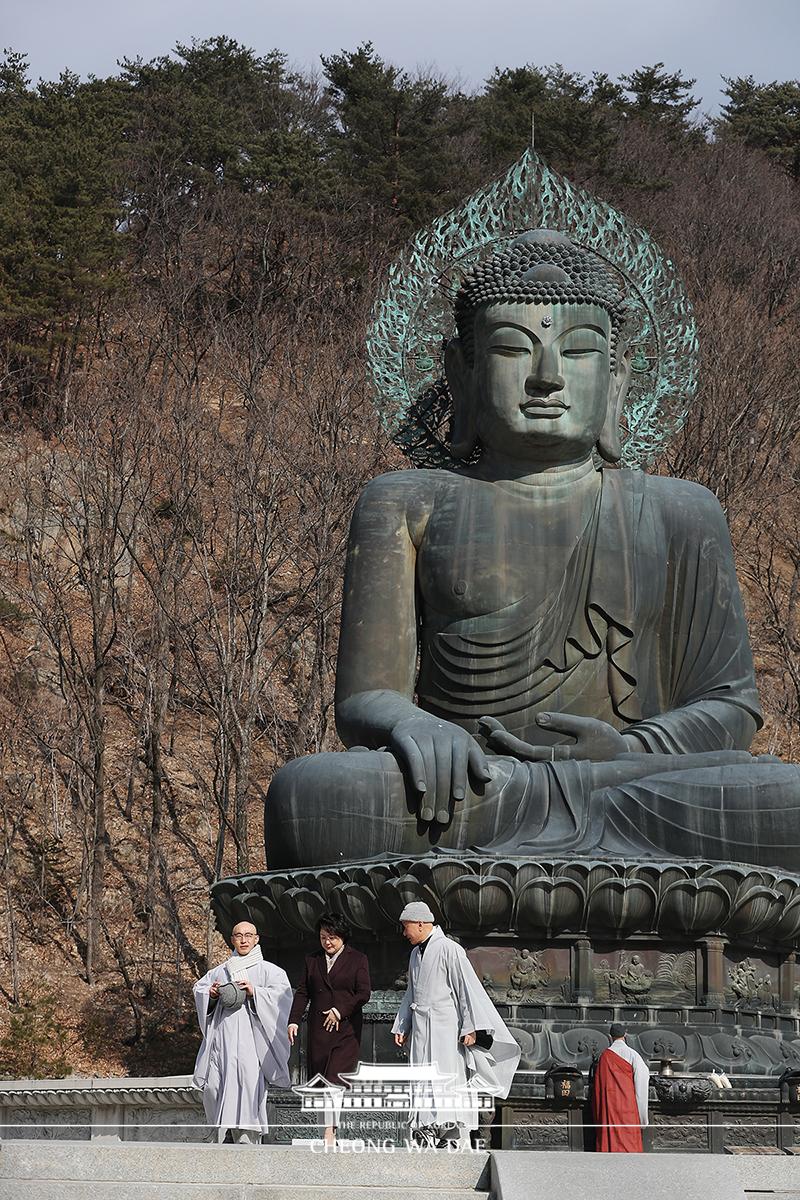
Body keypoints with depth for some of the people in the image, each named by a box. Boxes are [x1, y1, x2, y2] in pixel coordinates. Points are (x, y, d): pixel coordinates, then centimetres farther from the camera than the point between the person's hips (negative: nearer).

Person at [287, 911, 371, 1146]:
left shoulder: (357, 959, 4)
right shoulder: (312, 960, 14)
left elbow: (364, 993, -1)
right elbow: (302, 993, 11)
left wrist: (340, 1011, -9)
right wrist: (293, 1021, 0)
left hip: (346, 1028, -4)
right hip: (319, 1030, 4)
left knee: (336, 1077, -13)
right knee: (319, 1078, 1)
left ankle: (330, 1131, -16)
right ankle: (331, 1127, 7)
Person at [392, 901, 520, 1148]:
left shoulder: (449, 949, -9)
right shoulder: (416, 953, 16)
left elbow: (467, 987, -12)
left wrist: (471, 1027, -16)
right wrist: (402, 1027, 25)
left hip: (445, 1027, -7)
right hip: (421, 1030, 8)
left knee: (448, 1080, -10)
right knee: (423, 1084, 3)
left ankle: (456, 1138, -9)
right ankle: (426, 1138, 4)